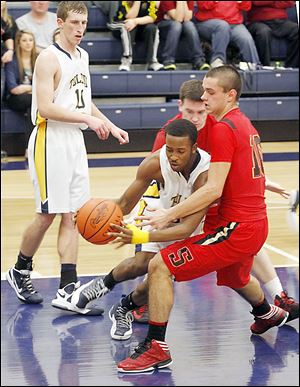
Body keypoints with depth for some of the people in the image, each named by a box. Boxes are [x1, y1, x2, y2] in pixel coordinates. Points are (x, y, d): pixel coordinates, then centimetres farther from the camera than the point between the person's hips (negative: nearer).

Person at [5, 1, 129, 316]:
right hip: (50, 141, -8)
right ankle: (20, 272, 22)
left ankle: (67, 290, 2)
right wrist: (88, 119, -21)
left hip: (75, 141, 8)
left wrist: (111, 127, 17)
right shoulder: (49, 58, -12)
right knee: (47, 214, -1)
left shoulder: (82, 56, 14)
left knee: (72, 215, 3)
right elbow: (46, 108, -20)